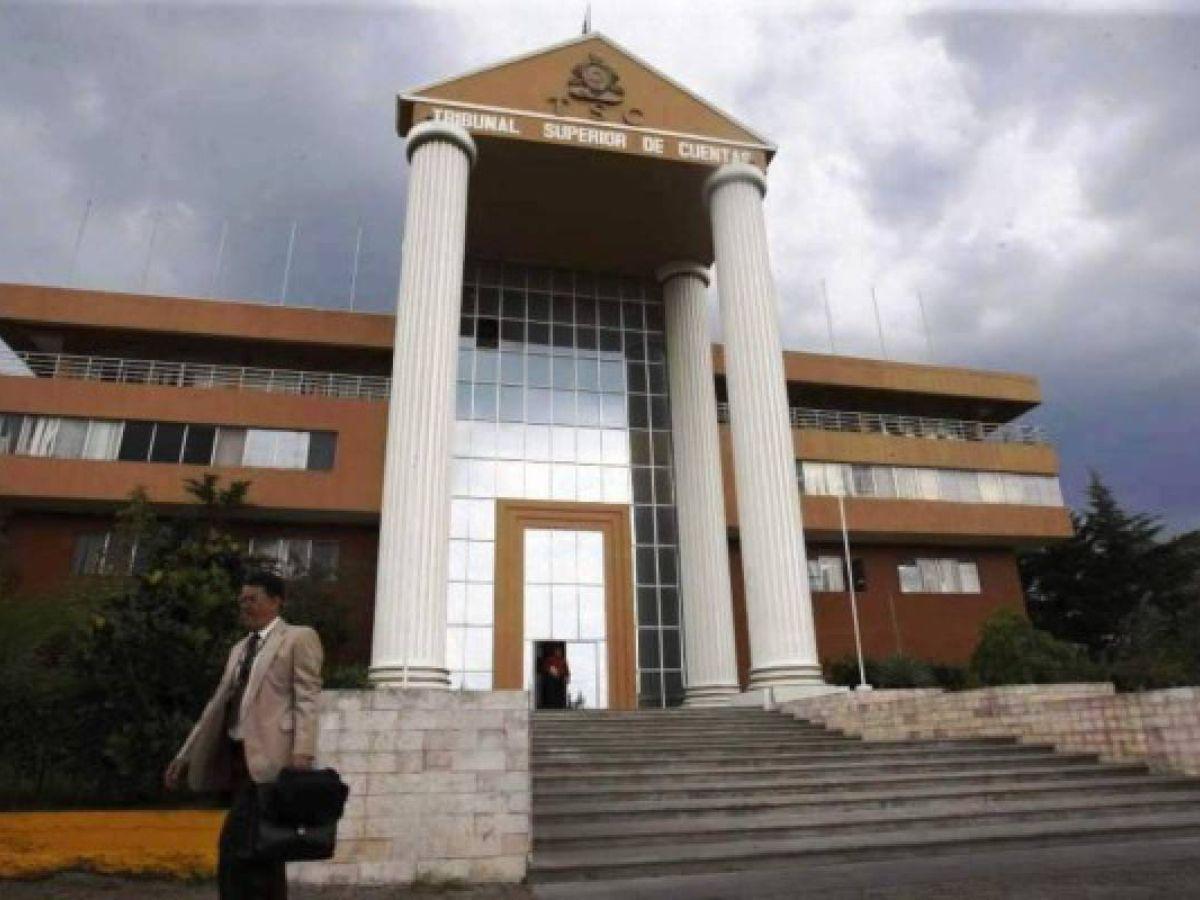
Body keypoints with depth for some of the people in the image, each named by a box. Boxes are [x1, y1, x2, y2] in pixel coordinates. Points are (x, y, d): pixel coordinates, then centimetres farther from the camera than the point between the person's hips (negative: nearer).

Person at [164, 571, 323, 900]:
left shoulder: (299, 638, -1)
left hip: (270, 756, -8)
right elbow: (217, 704, 22)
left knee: (234, 844, -13)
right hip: (239, 756, 8)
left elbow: (307, 699, -10)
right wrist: (185, 755, 16)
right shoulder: (240, 648, 23)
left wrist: (302, 754, -20)